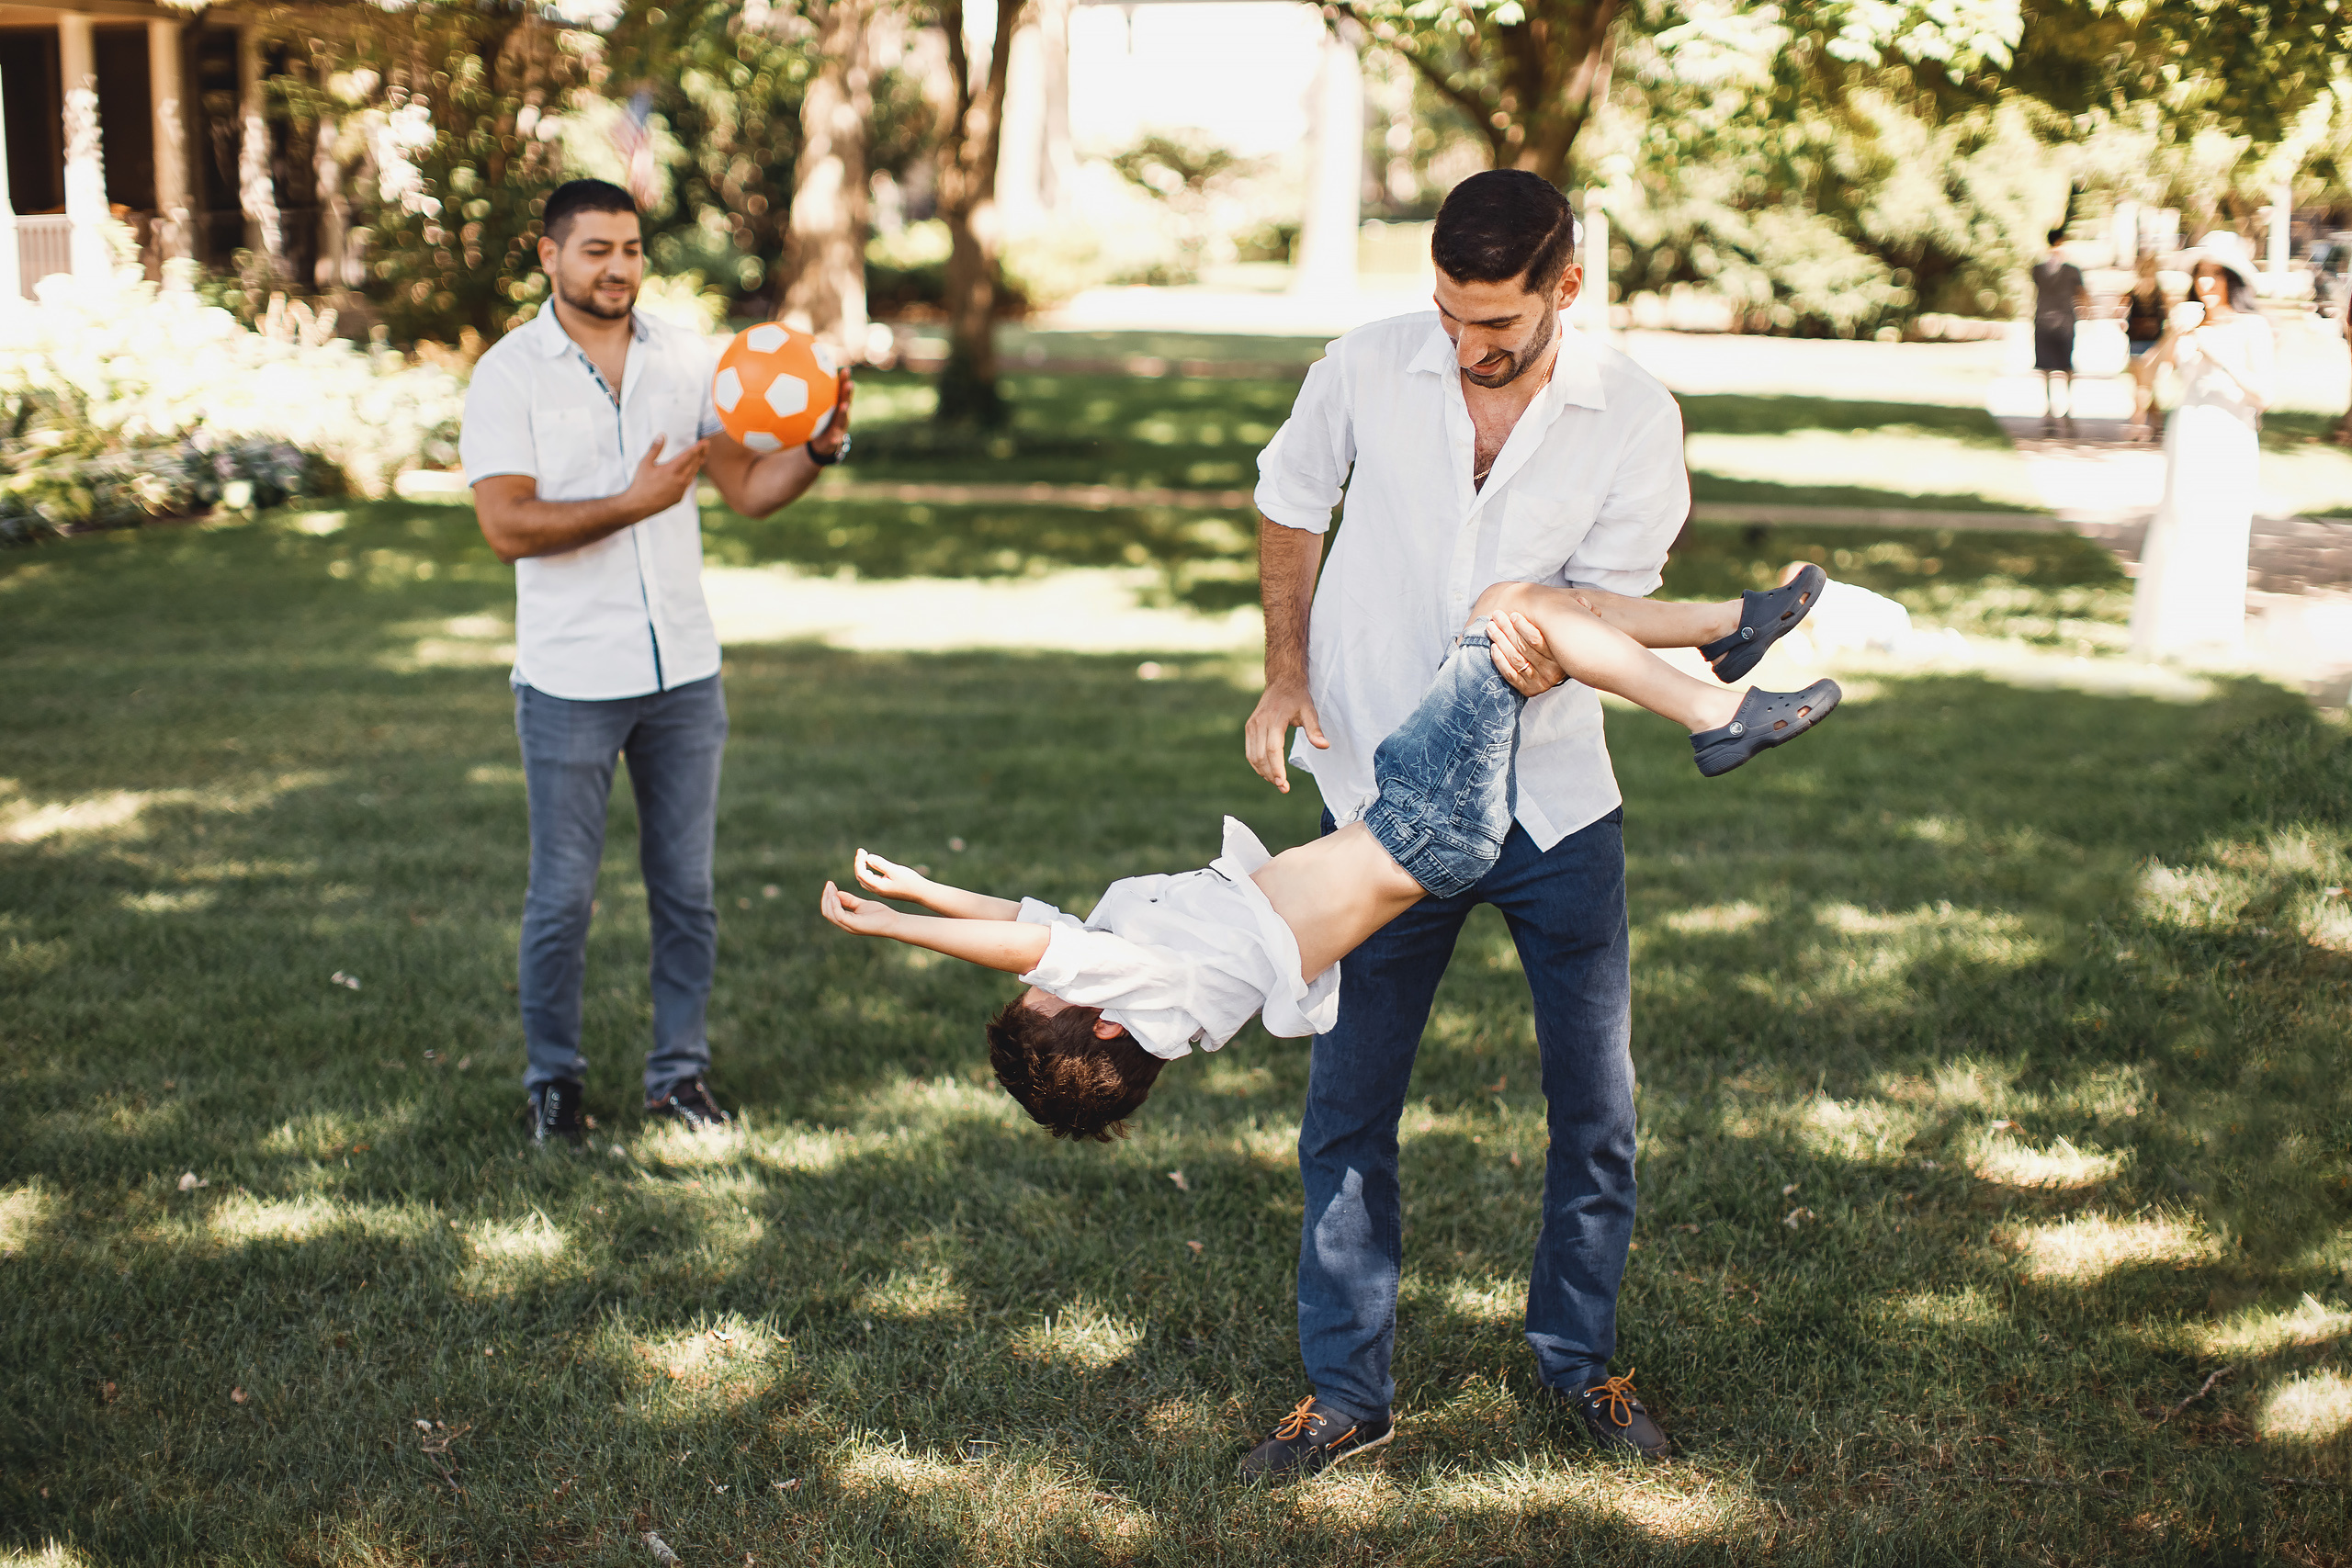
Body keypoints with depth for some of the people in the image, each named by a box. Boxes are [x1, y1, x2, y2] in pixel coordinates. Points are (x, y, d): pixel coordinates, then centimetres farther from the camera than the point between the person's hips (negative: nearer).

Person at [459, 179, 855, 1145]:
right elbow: (507, 525, -16)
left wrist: (821, 448, -15)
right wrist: (632, 504, -25)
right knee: (563, 895, 4)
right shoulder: (510, 374, -7)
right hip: (569, 682, -3)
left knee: (686, 890, 10)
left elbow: (749, 488, 4)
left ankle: (679, 1075, 23)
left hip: (684, 672, 4)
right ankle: (553, 1082, 20)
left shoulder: (687, 358, 5)